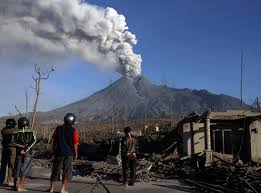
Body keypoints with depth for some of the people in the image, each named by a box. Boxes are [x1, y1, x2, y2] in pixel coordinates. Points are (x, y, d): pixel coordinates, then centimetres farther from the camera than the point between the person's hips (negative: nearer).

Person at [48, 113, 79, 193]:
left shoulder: (58, 129, -1)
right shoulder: (74, 131, -10)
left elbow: (54, 141, 6)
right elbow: (75, 144, -7)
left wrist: (54, 151, 18)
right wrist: (76, 153, 6)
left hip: (58, 153, 3)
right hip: (69, 154, -2)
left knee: (55, 170, 14)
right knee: (67, 171, 8)